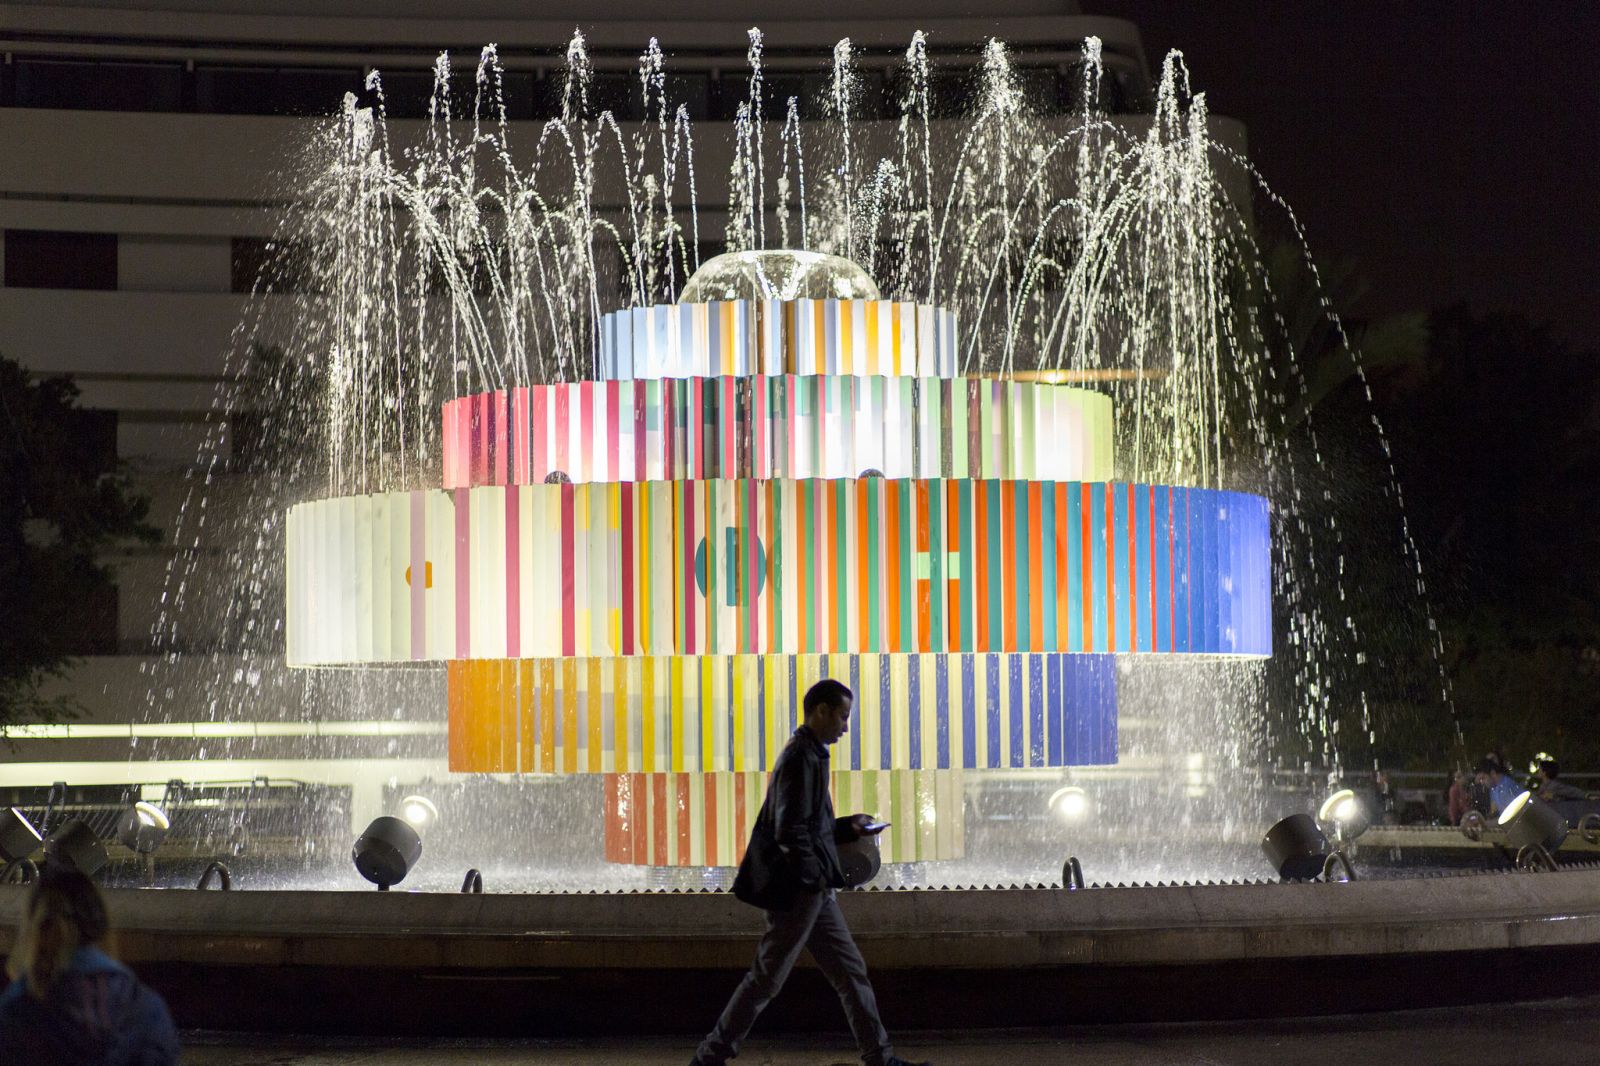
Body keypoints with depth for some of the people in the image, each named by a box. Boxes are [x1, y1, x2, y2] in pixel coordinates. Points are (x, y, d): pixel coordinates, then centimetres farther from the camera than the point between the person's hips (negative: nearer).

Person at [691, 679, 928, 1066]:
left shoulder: (808, 755, 14)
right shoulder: (800, 758, -17)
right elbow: (789, 831, -23)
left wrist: (848, 827, 14)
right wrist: (813, 878, -17)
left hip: (812, 892, 10)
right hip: (798, 889, -10)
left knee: (851, 972, 11)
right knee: (766, 979, -2)